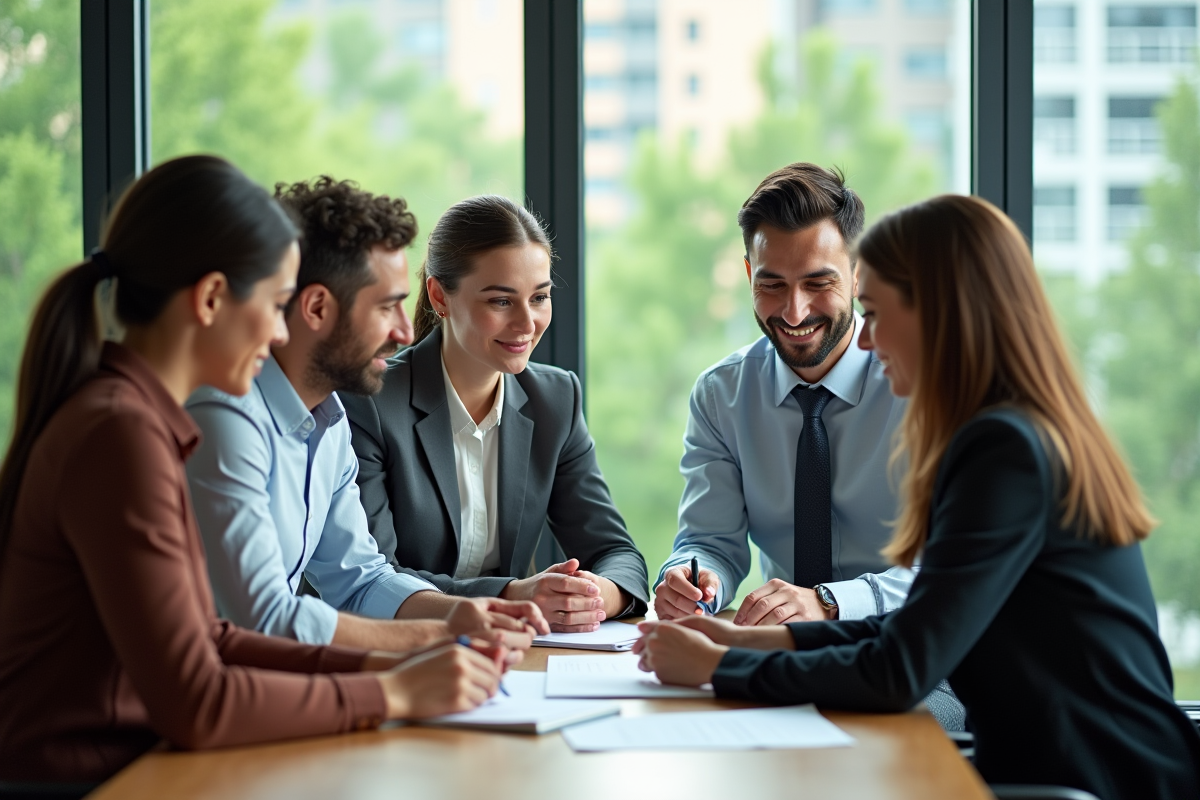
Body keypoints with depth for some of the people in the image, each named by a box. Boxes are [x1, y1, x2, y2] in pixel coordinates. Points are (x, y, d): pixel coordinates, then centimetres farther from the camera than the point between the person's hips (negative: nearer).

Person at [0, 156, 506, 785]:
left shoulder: (136, 421, 13)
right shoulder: (119, 435, -16)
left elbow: (199, 639, 14)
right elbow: (192, 704, -19)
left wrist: (375, 665, 4)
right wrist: (392, 693, -11)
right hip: (73, 779, -9)